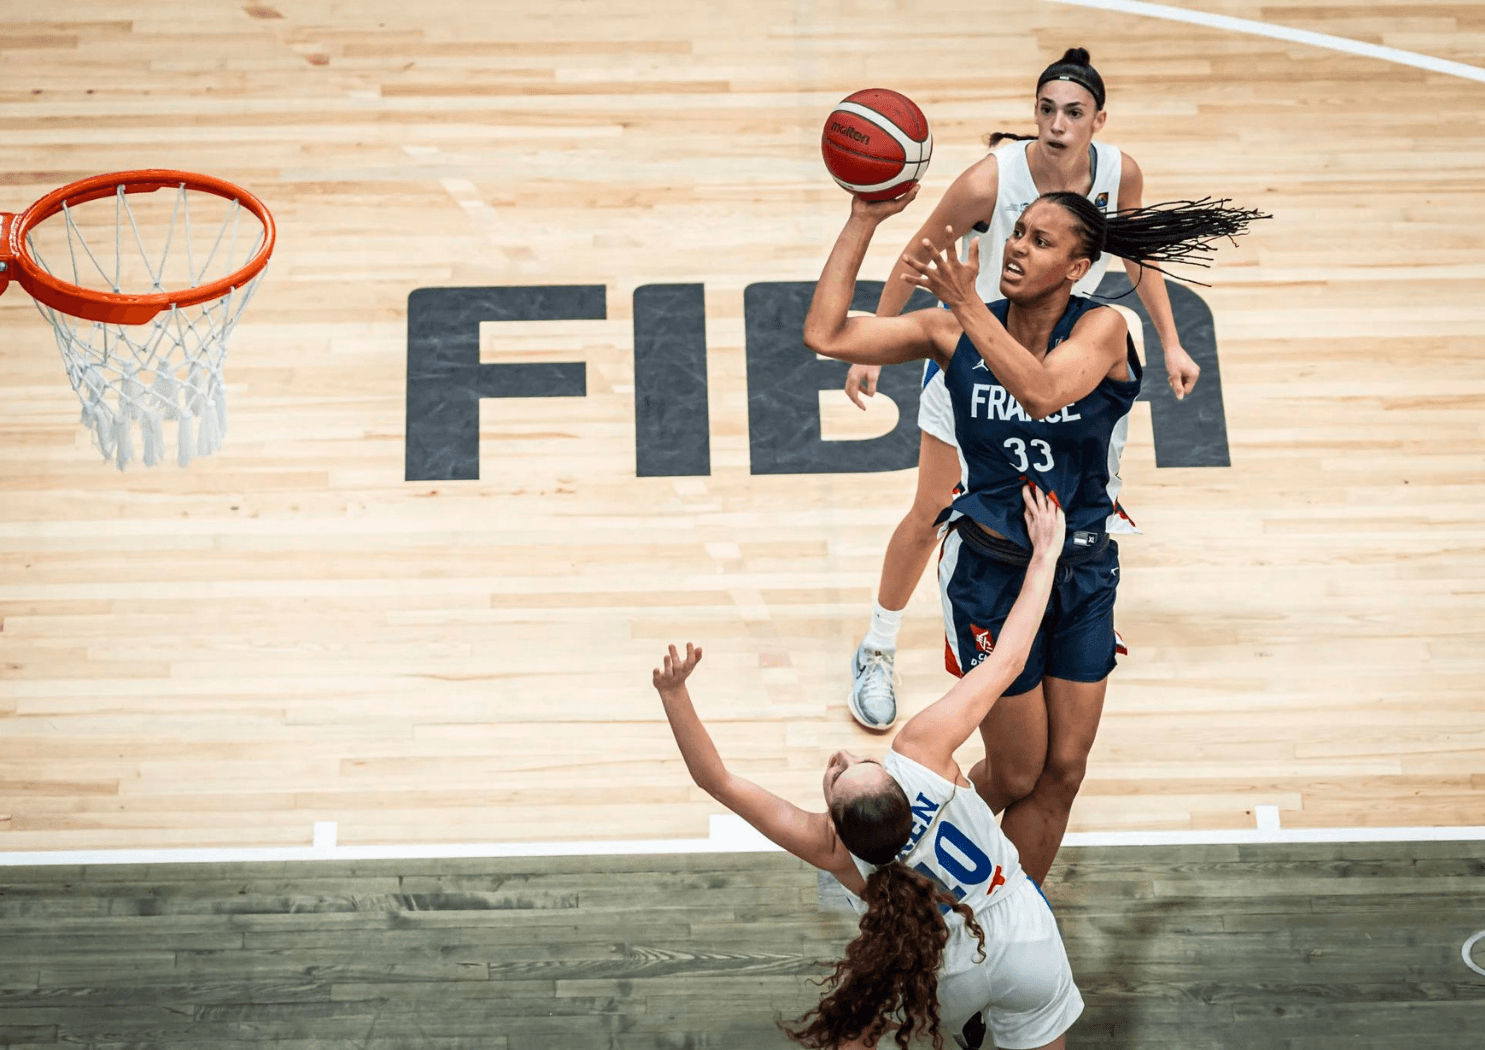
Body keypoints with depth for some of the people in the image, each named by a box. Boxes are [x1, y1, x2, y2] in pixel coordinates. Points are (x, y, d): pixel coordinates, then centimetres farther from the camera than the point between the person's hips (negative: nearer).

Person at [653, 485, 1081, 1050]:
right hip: (1028, 942, 1)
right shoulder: (920, 750, -33)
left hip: (948, 976, 0)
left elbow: (717, 779, -28)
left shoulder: (827, 848, -31)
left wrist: (674, 693, -39)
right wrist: (1045, 553, -16)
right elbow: (1007, 660, -25)